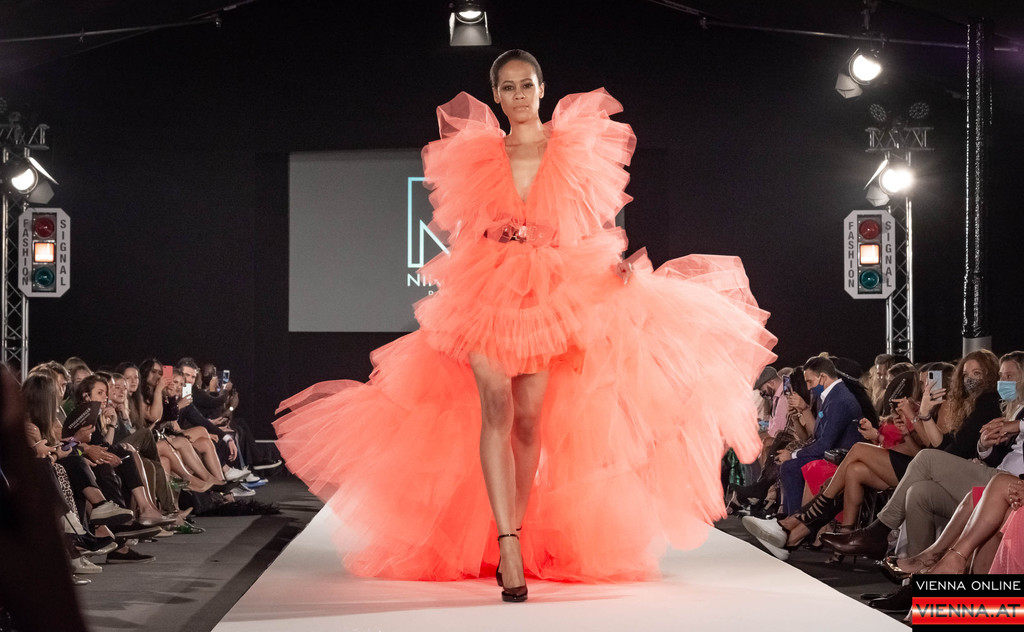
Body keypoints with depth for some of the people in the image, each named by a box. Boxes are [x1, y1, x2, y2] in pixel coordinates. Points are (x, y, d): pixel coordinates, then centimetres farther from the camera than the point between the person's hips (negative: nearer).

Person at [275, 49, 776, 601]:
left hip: (550, 292, 0)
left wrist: (614, 264, -6)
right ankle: (507, 545, -25)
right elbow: (451, 220, 19)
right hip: (485, 290, 0)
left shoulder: (574, 148, 9)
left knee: (530, 419, -4)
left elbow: (593, 224, 10)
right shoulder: (477, 154, 11)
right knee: (495, 405, -18)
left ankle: (519, 543, 7)